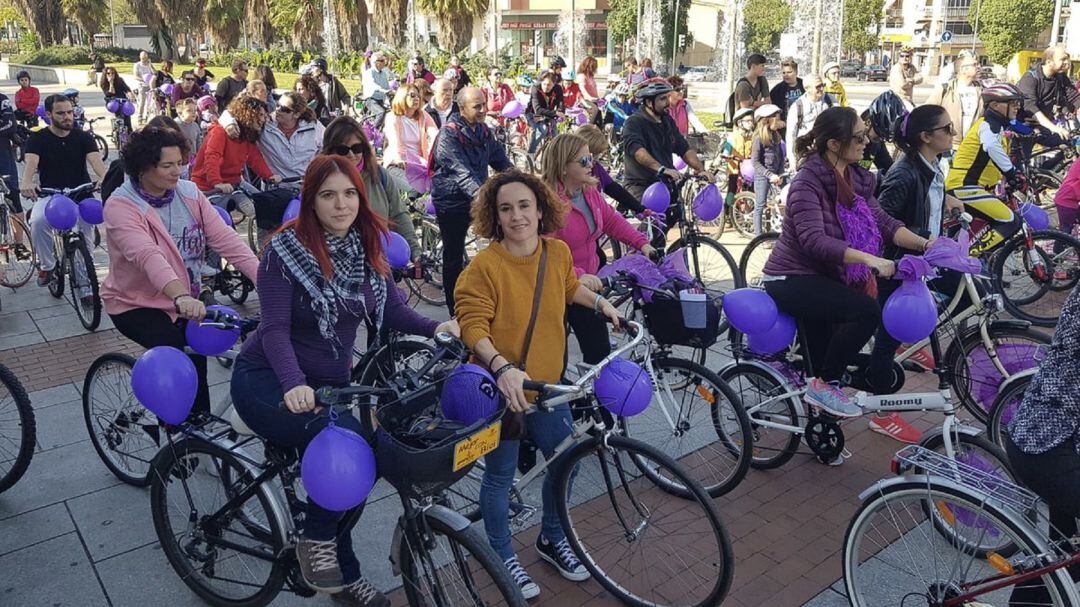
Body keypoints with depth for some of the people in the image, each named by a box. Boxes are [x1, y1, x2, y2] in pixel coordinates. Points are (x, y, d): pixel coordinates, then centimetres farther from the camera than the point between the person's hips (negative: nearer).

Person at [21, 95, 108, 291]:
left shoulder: (83, 137, 1)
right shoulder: (38, 138, -1)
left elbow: (95, 160, -17)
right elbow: (31, 161, -19)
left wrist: (104, 178, -41)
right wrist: (26, 183, -42)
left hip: (81, 195, 1)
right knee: (38, 222, -30)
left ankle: (85, 290, 5)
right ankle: (47, 266, -8)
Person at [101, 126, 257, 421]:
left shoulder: (189, 193, -4)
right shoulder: (120, 206, -19)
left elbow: (224, 238, -13)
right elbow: (147, 255, -37)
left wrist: (266, 278, -27)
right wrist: (181, 297, -54)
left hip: (188, 302, 5)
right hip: (136, 304, -5)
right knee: (179, 352, -24)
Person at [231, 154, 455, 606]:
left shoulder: (366, 248, 0)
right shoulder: (286, 249, -16)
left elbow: (390, 309, 1)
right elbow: (274, 328, -22)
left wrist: (435, 327, -18)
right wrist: (293, 384, -39)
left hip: (329, 383, 6)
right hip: (269, 382, -6)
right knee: (347, 437, -32)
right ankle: (315, 541, -9)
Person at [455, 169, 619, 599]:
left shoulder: (558, 252, -2)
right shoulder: (484, 266, -21)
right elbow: (473, 327, -25)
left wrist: (599, 302, 13)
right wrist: (503, 368, -37)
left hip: (547, 382, 6)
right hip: (500, 388, -5)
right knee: (501, 475, 9)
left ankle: (551, 538, 42)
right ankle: (503, 556, 33)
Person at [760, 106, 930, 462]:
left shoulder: (855, 179, 5)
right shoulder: (808, 182, -19)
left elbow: (883, 222, 3)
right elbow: (814, 241, -30)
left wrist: (924, 244, -12)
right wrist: (869, 259, -38)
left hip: (823, 281, 8)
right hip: (791, 281, -8)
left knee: (824, 369, 12)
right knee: (866, 311, -28)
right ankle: (823, 384, -11)